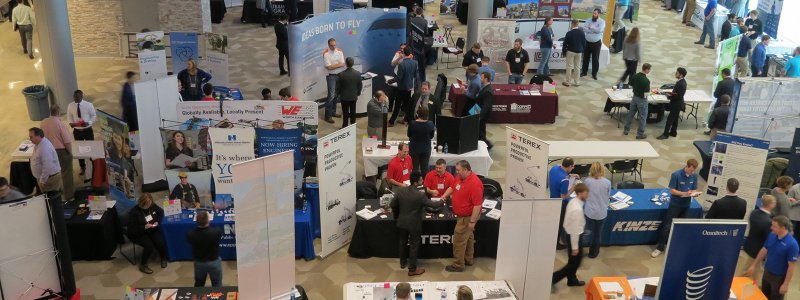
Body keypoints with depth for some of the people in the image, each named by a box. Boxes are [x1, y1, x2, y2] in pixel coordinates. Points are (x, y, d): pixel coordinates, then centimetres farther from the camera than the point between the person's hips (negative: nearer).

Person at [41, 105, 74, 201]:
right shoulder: (60, 124, -22)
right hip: (62, 151, -5)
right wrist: (70, 152, -5)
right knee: (66, 173, 9)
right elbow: (67, 141, -20)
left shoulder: (43, 123, -6)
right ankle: (69, 195, 19)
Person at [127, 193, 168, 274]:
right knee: (149, 245, -29)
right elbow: (131, 229, -19)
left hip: (152, 230, 4)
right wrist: (144, 227, -30)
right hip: (138, 234, -4)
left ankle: (163, 258, 9)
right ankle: (143, 265, -7)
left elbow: (161, 212, 14)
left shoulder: (152, 206, -6)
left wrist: (157, 221, -5)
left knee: (161, 243, -22)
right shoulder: (134, 212, -21)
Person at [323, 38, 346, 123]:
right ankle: (328, 116, -5)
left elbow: (343, 64, -3)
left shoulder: (339, 51, 3)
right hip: (331, 76, -5)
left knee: (336, 95, 13)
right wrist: (338, 64, -10)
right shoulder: (326, 53, -12)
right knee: (331, 95, -9)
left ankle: (333, 112, 26)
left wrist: (334, 65, -16)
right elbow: (329, 67, -18)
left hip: (339, 75, 5)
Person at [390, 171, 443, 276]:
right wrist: (442, 202, 9)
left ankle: (403, 262, 40)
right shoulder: (420, 195, -23)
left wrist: (397, 216, 18)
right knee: (414, 245, 9)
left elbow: (392, 205, -1)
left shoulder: (400, 191, -10)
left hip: (402, 222, 5)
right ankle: (412, 269, 16)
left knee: (403, 242, 23)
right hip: (414, 224, -5)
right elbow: (432, 204, -12)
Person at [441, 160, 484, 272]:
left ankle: (458, 265, 12)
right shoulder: (459, 177, -2)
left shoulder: (475, 183, -30)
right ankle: (468, 259, 39)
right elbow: (452, 187, 18)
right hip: (462, 215, 9)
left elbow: (478, 205, -29)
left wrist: (472, 221, -27)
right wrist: (444, 196, 1)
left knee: (459, 240, -1)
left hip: (467, 217, -9)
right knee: (468, 237, 23)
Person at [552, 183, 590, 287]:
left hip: (571, 234, 9)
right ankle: (552, 278, 8)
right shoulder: (577, 209, -31)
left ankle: (572, 280, 43)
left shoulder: (573, 201, -2)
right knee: (574, 263, 6)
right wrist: (575, 247, -18)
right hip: (574, 236, -9)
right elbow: (575, 230, -26)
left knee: (574, 261, 25)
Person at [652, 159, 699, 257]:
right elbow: (672, 190, -15)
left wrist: (693, 193, -18)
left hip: (686, 205, 5)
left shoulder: (694, 176, -2)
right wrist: (684, 193, -28)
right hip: (675, 204, -5)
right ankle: (660, 247, 1)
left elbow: (694, 189, 6)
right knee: (667, 226, -6)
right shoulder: (676, 175, -17)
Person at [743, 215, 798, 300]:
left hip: (779, 277, -6)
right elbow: (764, 250, 6)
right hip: (767, 273, 6)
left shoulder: (791, 244, -26)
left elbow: (791, 266, -21)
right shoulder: (771, 235, -8)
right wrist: (753, 265, 9)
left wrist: (786, 284, -19)